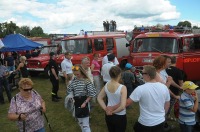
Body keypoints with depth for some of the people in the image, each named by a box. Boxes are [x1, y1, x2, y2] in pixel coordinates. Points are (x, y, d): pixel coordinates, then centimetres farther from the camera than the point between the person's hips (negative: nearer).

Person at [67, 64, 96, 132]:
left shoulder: (86, 81, -14)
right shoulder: (73, 80, 1)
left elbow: (92, 93, -13)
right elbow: (69, 91, 8)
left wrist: (85, 102, -15)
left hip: (84, 103, -5)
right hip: (76, 103, 6)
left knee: (85, 124, -2)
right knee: (80, 123, 20)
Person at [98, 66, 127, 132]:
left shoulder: (106, 85, -8)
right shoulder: (122, 88, -24)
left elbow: (99, 98, 2)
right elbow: (122, 106, -27)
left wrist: (106, 109, -2)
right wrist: (113, 111, -12)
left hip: (108, 115, 5)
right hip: (120, 116, -5)